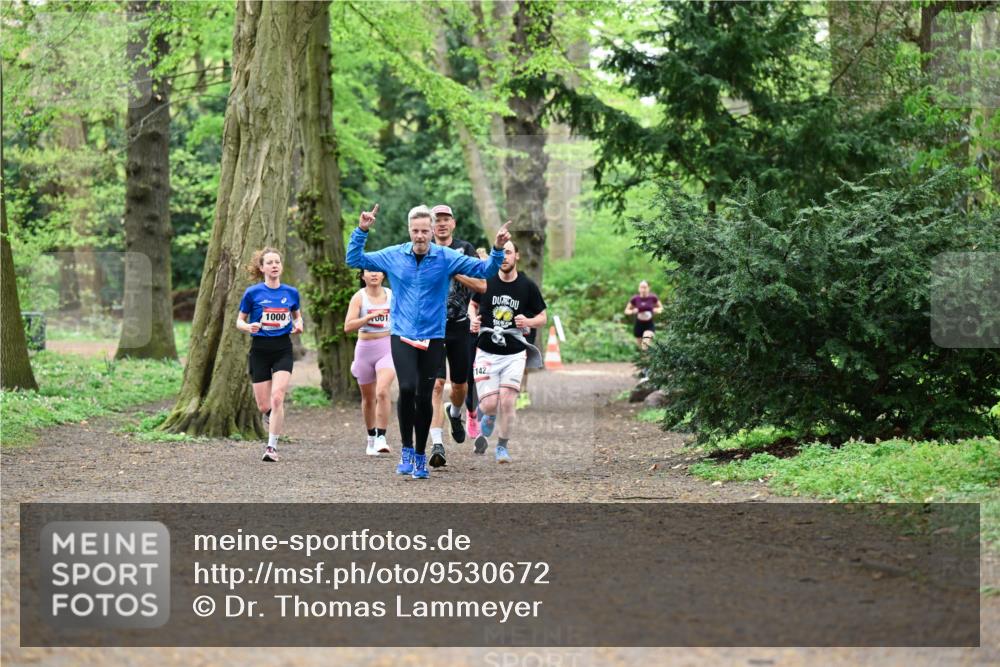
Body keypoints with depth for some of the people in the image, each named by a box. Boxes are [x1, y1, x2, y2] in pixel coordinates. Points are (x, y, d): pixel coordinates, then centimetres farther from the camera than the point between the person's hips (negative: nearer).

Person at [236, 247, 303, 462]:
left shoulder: (291, 292, 3)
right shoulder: (253, 293, -3)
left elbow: (297, 315, 19)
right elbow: (239, 321, 4)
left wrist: (298, 325, -4)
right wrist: (248, 327, -18)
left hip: (283, 349, 0)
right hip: (260, 350, 0)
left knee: (277, 398, -17)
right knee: (263, 406, 1)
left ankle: (272, 446, -10)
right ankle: (270, 417, 38)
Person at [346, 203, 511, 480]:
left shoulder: (447, 258, -4)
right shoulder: (393, 256, 0)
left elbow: (485, 270, -4)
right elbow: (354, 259, 5)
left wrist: (497, 249, -21)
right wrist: (361, 231, -9)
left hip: (433, 337, 0)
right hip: (402, 335, 0)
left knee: (424, 396, 5)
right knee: (407, 389, -19)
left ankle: (420, 456, 21)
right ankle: (406, 449, -3)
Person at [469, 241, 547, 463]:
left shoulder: (528, 286, -2)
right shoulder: (485, 281, -1)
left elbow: (543, 317, 8)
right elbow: (473, 304, 17)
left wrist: (528, 322, -13)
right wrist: (473, 319, -4)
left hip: (515, 354, 0)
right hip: (486, 352, 0)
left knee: (507, 402, -10)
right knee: (489, 404, -8)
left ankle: (503, 447, 12)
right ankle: (488, 419, 30)